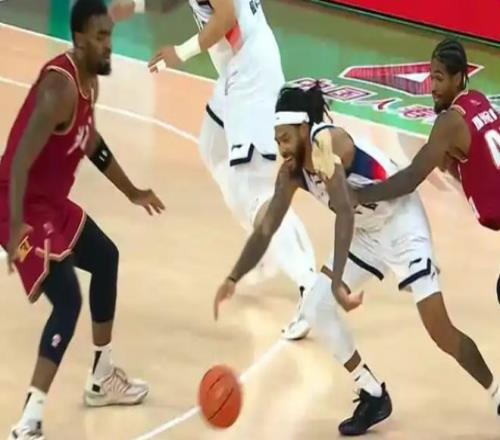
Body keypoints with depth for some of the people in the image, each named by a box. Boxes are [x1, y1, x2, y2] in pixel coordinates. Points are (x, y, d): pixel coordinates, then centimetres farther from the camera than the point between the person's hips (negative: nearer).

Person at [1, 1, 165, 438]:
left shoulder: (89, 80, 5)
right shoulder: (61, 87, -26)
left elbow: (91, 141, 24)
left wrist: (132, 192, 33)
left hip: (52, 202, 11)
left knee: (105, 258, 25)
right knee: (68, 301, -19)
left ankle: (102, 379, 40)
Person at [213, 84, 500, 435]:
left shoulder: (326, 143, -30)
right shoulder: (292, 172, -7)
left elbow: (345, 212, -41)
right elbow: (266, 230, 3)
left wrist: (338, 282, -48)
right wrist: (233, 280, -4)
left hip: (400, 223, -8)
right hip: (367, 231, 8)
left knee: (440, 329, -13)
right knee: (316, 309, 1)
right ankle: (374, 396, 13)